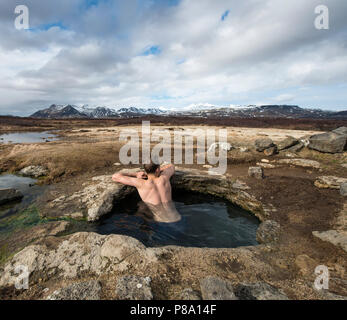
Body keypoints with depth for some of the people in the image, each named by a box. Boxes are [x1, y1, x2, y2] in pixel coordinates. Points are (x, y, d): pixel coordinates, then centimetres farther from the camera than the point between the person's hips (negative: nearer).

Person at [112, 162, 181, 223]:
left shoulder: (142, 184, -15)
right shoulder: (164, 177, -7)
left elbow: (115, 177, -8)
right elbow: (172, 166, 19)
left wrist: (135, 174, 5)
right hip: (176, 218, 4)